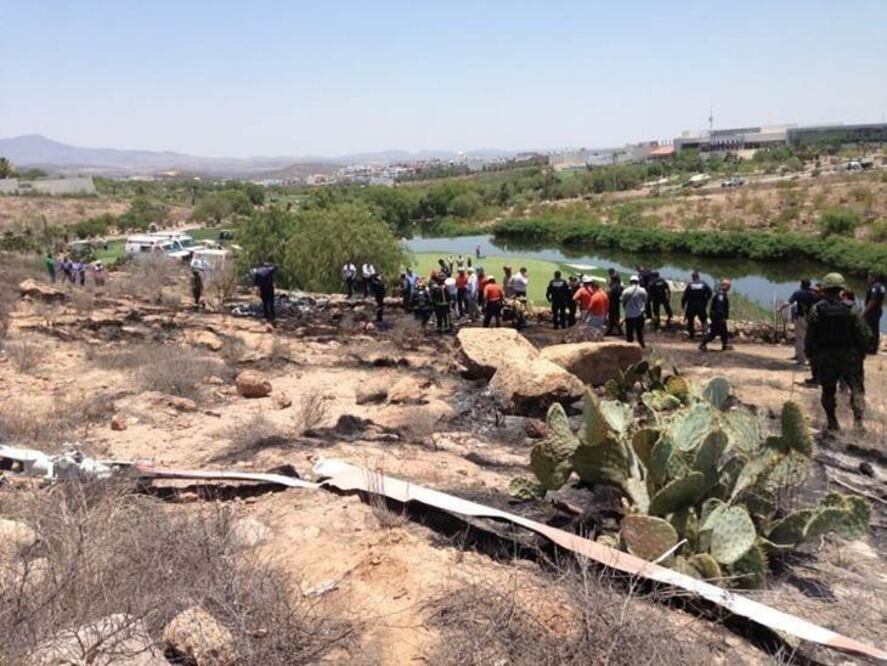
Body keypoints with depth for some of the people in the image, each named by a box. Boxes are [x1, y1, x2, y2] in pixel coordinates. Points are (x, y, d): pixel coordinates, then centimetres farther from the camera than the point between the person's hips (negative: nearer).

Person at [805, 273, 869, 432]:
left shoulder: (815, 310, -6)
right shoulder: (852, 310, -7)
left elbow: (810, 337, -4)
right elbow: (863, 335, -4)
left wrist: (810, 355, 7)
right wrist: (862, 353, 9)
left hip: (825, 358, 1)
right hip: (849, 356, -1)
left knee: (828, 390, 13)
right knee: (857, 388, 7)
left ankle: (832, 423, 18)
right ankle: (858, 419, -7)